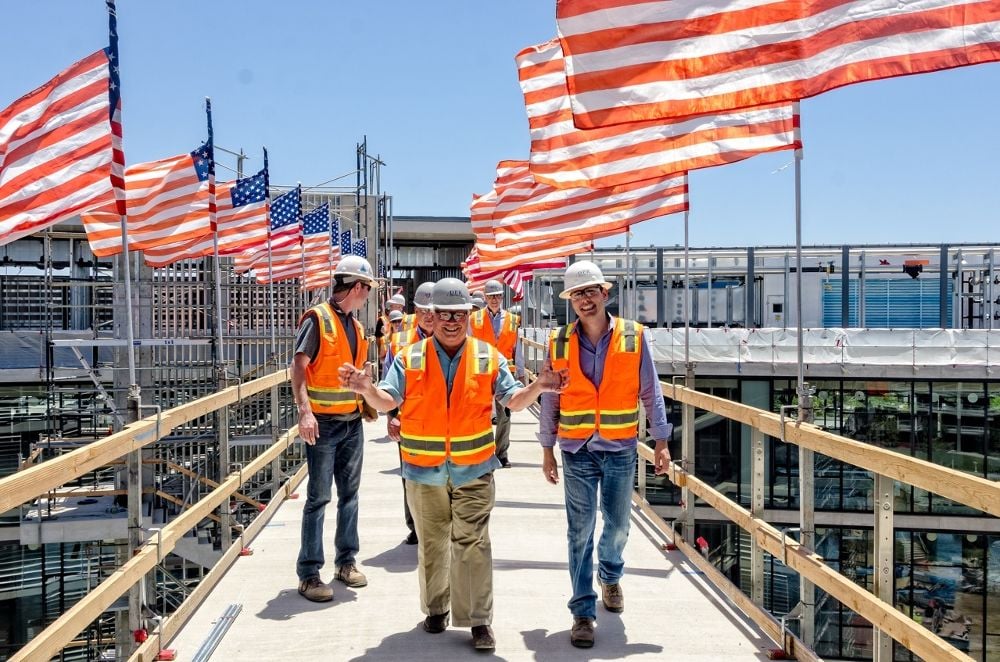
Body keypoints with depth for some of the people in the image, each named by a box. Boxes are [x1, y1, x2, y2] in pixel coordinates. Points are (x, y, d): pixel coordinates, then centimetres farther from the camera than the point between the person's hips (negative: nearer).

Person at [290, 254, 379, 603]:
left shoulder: (355, 325, 13)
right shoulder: (317, 319, -10)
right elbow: (298, 367, -17)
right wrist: (305, 411, -26)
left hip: (352, 421, 7)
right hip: (323, 423, -7)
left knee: (349, 493, 13)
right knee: (319, 498, -3)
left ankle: (346, 560, 25)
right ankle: (309, 573, 5)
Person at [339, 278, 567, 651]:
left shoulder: (488, 357, 1)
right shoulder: (409, 359, -1)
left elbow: (513, 400, 2)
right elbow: (387, 401, -6)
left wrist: (537, 387, -17)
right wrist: (366, 388, -26)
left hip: (473, 470, -1)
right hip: (424, 470, 1)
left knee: (473, 544, -1)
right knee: (432, 544, 15)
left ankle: (478, 620, 9)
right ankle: (435, 609, 33)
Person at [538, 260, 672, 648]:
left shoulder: (633, 337, -4)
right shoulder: (560, 342, -2)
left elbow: (650, 394, 1)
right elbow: (550, 400, 4)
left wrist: (661, 442, -1)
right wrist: (547, 451, 5)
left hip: (621, 450, 1)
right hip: (577, 451, 0)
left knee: (617, 525, 13)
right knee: (580, 531, 0)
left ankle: (610, 577, 43)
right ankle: (583, 611, 10)